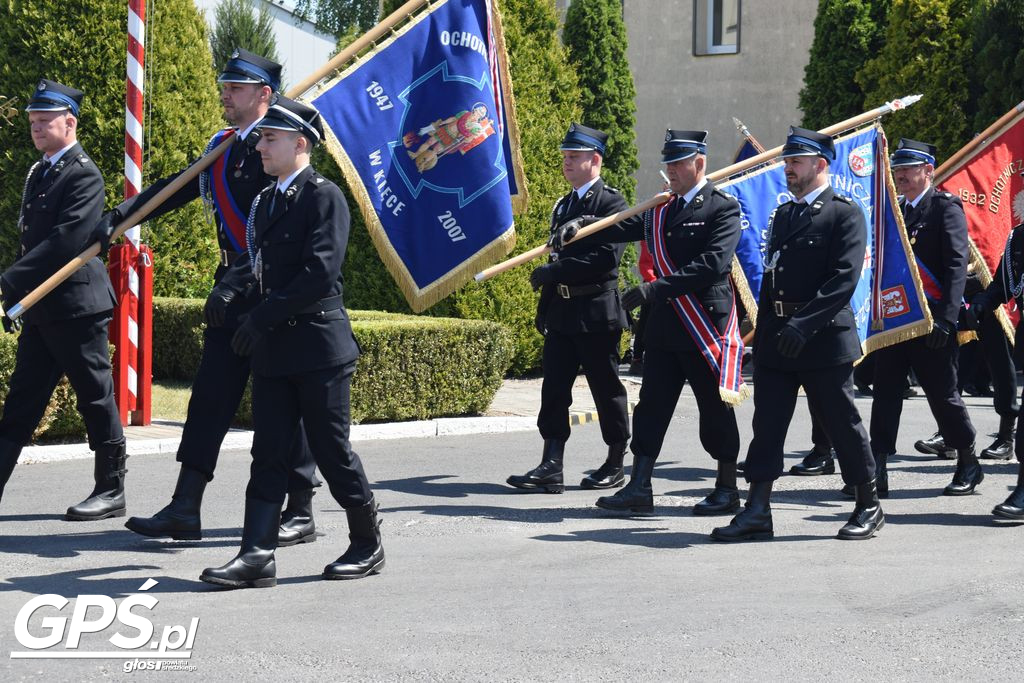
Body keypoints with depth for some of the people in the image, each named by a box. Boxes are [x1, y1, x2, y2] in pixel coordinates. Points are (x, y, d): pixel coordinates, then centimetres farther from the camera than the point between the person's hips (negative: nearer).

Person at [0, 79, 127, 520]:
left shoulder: (83, 175, -12)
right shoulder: (38, 173, 16)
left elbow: (65, 243, -22)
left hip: (77, 305, -9)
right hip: (41, 311, 9)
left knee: (96, 400, 1)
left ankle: (111, 492, 11)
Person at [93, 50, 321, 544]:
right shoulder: (222, 147, 14)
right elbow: (176, 189, 12)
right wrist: (118, 217, 0)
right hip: (232, 287, 8)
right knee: (210, 395, 6)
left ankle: (300, 513, 10)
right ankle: (185, 509, 9)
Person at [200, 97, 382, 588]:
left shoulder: (324, 196, -10)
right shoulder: (265, 201, 15)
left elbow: (320, 272, -19)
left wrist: (264, 317, -19)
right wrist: (231, 285, -3)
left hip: (318, 345, -7)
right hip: (272, 350, 7)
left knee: (332, 451, 2)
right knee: (268, 454, 4)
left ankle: (368, 545, 18)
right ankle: (257, 556, 4)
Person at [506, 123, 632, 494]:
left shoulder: (611, 202, -8)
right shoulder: (563, 205, 17)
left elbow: (607, 258, -20)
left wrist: (553, 271, -19)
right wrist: (544, 309, 18)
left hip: (597, 312, -7)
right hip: (562, 312, 8)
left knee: (606, 389, 3)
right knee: (554, 388, 1)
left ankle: (615, 465, 15)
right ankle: (551, 467, 0)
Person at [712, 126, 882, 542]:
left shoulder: (844, 213, -7)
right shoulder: (783, 215, 16)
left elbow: (845, 278, -17)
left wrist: (804, 324, -24)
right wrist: (764, 331, 14)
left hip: (824, 337, -7)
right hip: (776, 337, 7)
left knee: (842, 422, 3)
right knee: (767, 423, 3)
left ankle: (869, 507, 18)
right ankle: (757, 512, 4)